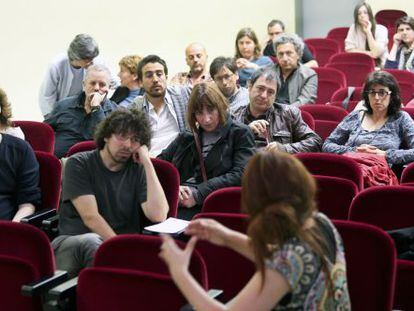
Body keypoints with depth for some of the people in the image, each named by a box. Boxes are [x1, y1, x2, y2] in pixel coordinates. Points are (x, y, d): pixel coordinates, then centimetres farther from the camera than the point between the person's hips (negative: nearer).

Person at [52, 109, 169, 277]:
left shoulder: (138, 170, 9)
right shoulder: (78, 164, 3)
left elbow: (158, 216, -8)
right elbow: (90, 217, -8)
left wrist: (147, 163, -6)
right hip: (70, 243, -2)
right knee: (91, 241, -38)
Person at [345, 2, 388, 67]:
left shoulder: (381, 30, -7)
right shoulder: (354, 28, 0)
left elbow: (376, 53, -18)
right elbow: (349, 50, -6)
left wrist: (368, 32, -17)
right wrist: (369, 53, -11)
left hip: (379, 65, -2)